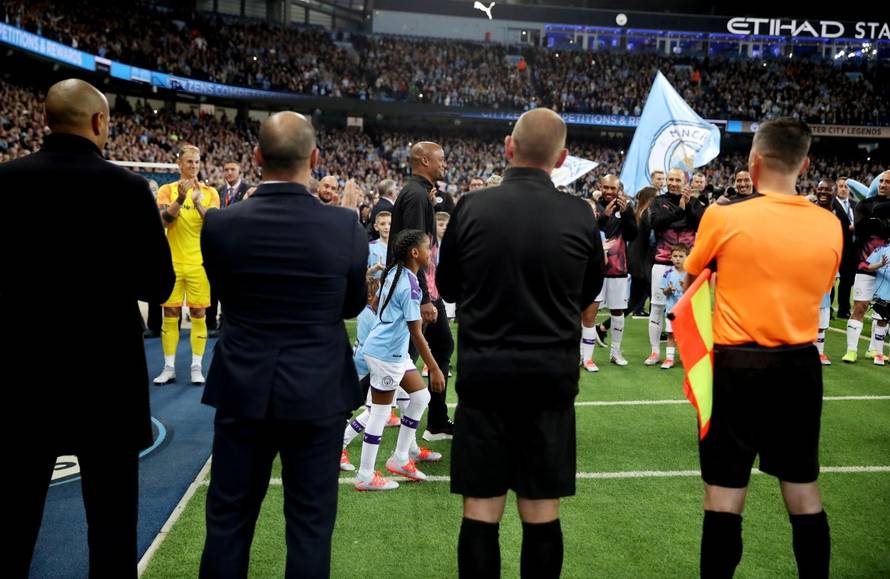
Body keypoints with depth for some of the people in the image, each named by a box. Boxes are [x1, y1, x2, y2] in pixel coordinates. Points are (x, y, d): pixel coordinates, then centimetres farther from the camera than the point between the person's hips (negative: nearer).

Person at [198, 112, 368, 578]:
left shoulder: (220, 224, -9)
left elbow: (226, 296, 7)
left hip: (243, 391, 1)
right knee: (310, 526, 12)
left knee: (228, 521, 16)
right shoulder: (345, 226, -12)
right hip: (318, 394, -1)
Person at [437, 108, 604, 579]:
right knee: (542, 513, 12)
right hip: (553, 373, 1)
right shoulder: (580, 215, -6)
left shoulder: (471, 209, -8)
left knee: (481, 511, 9)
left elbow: (448, 288, 6)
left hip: (484, 370, 0)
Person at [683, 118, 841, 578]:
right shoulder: (829, 225, -1)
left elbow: (692, 279, 6)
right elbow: (818, 288, 14)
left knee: (724, 496, 6)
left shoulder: (724, 216, -11)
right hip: (801, 366, 4)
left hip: (737, 367, -4)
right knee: (804, 492, 17)